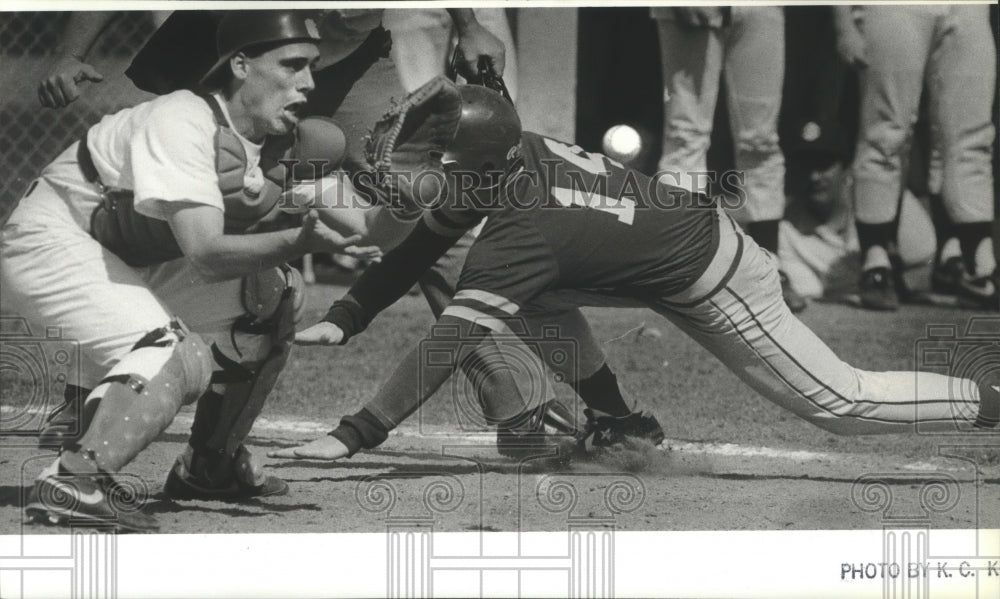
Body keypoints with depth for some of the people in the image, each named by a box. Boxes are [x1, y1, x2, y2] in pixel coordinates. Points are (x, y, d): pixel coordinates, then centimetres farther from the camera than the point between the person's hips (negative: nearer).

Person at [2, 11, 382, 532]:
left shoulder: (278, 140, -1)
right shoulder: (183, 122, -27)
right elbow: (205, 255, -34)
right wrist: (298, 241, -46)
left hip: (129, 264, 10)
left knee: (274, 290, 6)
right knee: (178, 356, -29)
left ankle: (209, 467, 14)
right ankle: (74, 483, -37)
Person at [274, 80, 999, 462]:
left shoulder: (522, 233, -34)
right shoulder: (513, 153, -11)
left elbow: (447, 345, -38)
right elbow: (419, 247, 0)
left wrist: (353, 436, -40)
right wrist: (342, 318, -9)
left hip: (713, 286, -8)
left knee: (838, 402, 2)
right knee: (534, 295, 5)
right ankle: (615, 420, 16)